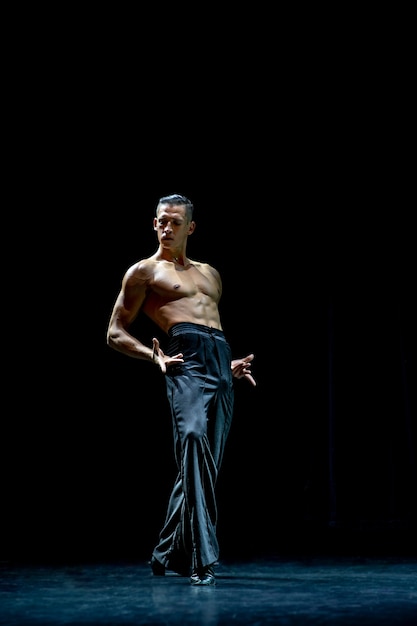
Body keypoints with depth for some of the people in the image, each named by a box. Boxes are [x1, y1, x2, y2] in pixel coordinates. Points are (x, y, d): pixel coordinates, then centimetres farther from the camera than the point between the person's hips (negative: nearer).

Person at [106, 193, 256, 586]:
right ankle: (202, 561, -33)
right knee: (193, 440, -29)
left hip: (220, 363, 7)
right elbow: (115, 334, 7)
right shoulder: (144, 271, 12)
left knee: (204, 462, 7)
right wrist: (153, 357, -11)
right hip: (186, 361, -6)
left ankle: (168, 554, 22)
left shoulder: (209, 274, 29)